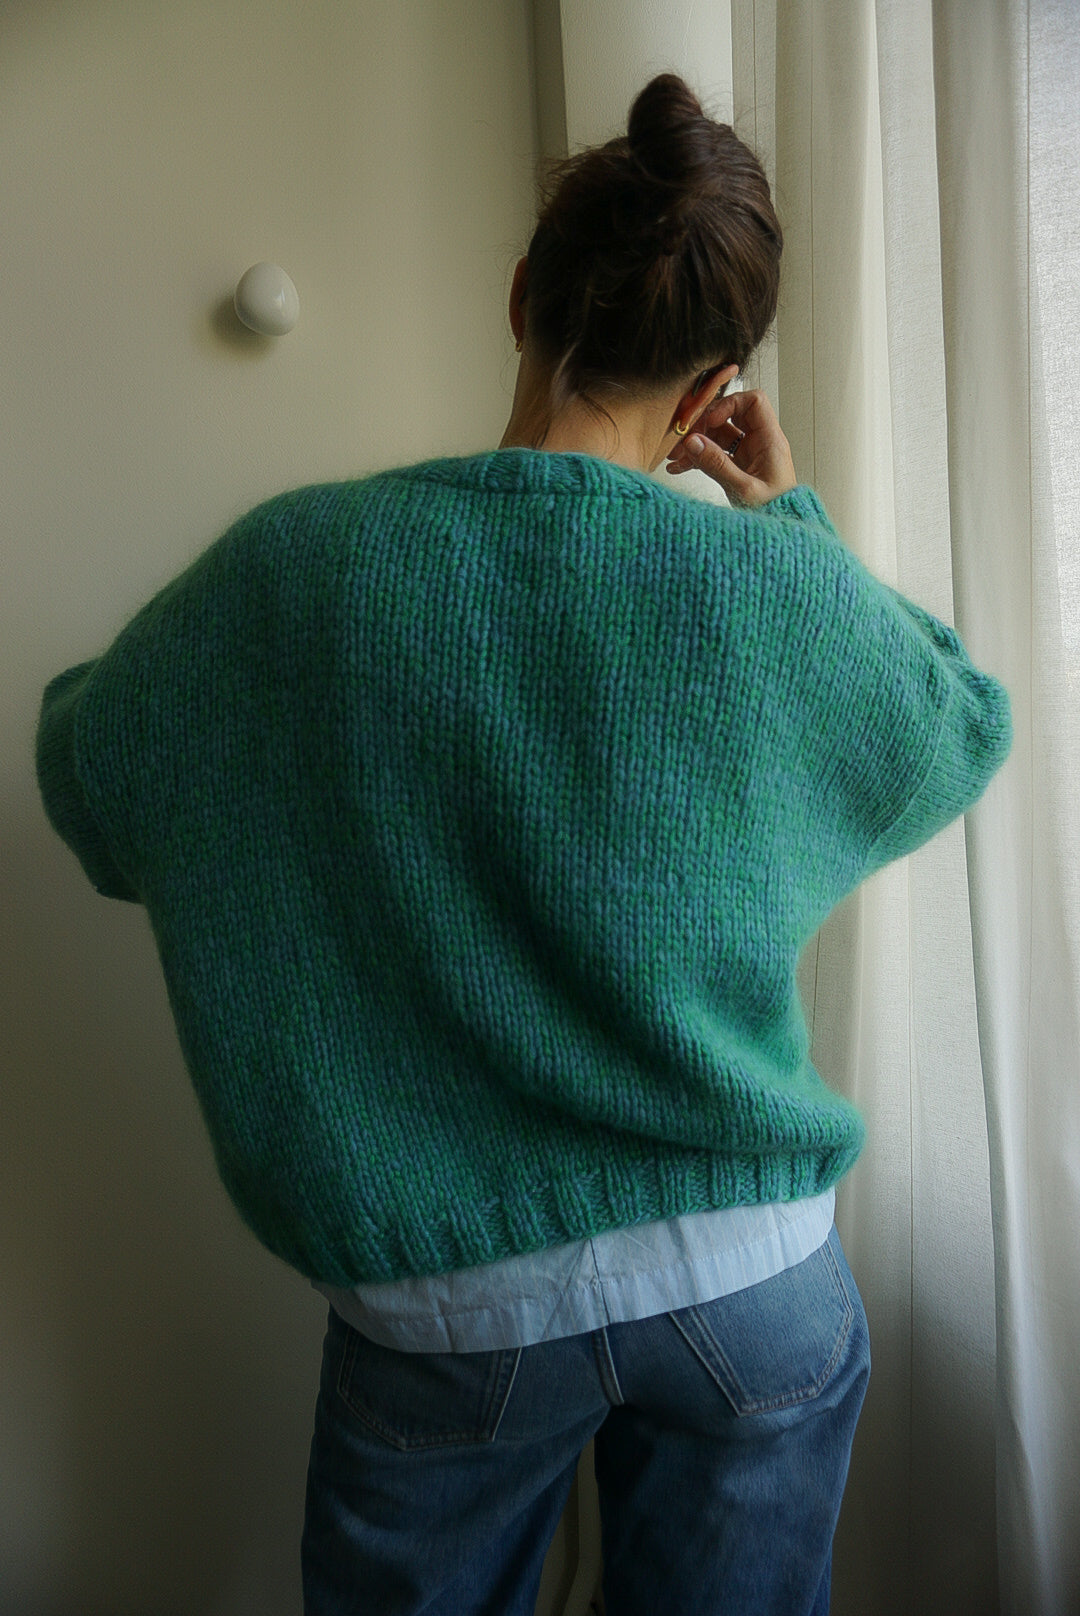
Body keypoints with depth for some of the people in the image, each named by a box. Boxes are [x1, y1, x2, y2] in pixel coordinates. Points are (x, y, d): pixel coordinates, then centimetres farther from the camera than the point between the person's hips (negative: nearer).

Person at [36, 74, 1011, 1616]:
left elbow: (83, 774, 5)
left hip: (443, 1305, 0)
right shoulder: (772, 586, -15)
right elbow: (971, 730, 6)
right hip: (756, 1280, 1)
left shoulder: (287, 573, -15)